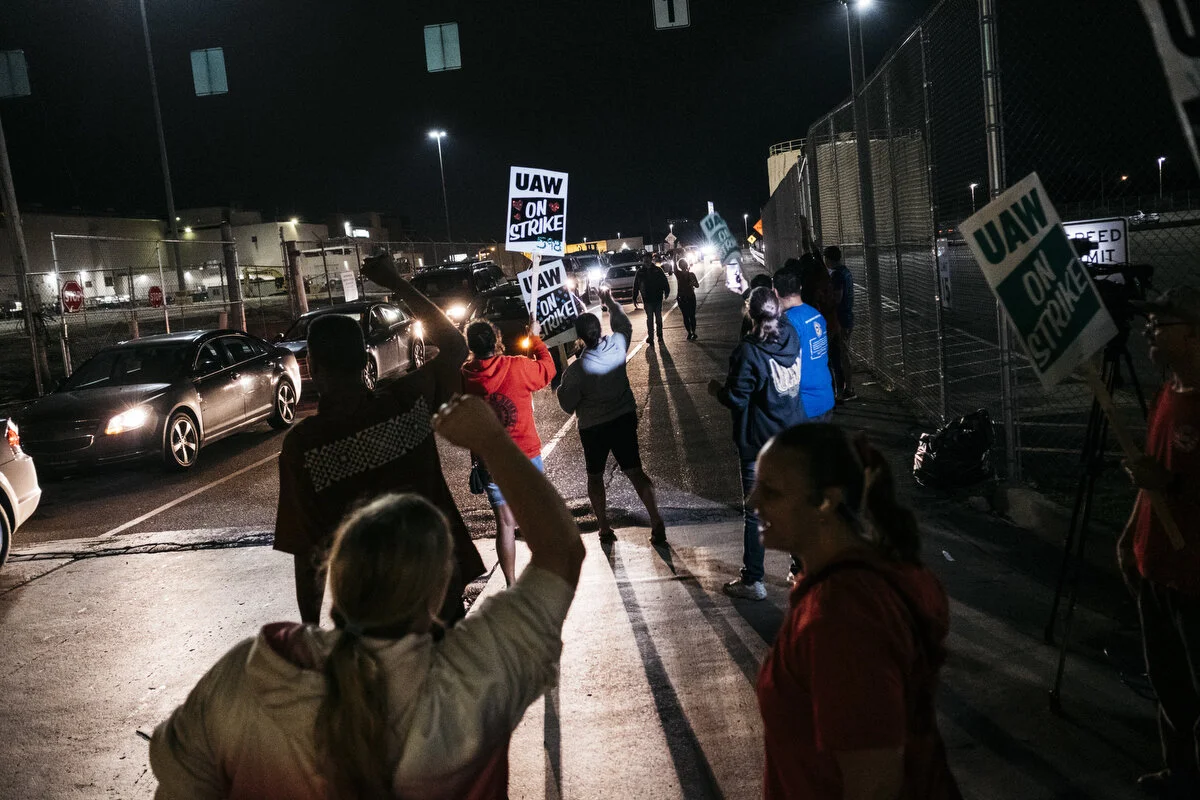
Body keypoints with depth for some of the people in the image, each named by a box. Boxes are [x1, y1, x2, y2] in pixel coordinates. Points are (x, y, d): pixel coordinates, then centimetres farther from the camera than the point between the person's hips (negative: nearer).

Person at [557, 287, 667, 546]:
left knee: (595, 477, 16)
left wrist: (563, 386, 6)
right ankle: (657, 524, 5)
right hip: (624, 418, 3)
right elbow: (624, 325, 12)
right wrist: (609, 302, 22)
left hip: (593, 427, -3)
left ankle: (604, 529, 22)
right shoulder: (617, 345, -13)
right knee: (635, 471, 9)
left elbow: (568, 405, -11)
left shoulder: (576, 369, -23)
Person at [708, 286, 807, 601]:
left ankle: (752, 581, 14)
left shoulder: (748, 352, -22)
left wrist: (717, 389, 0)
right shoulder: (791, 336, -4)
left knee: (754, 513, 6)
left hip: (759, 446, -6)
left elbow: (736, 399, -19)